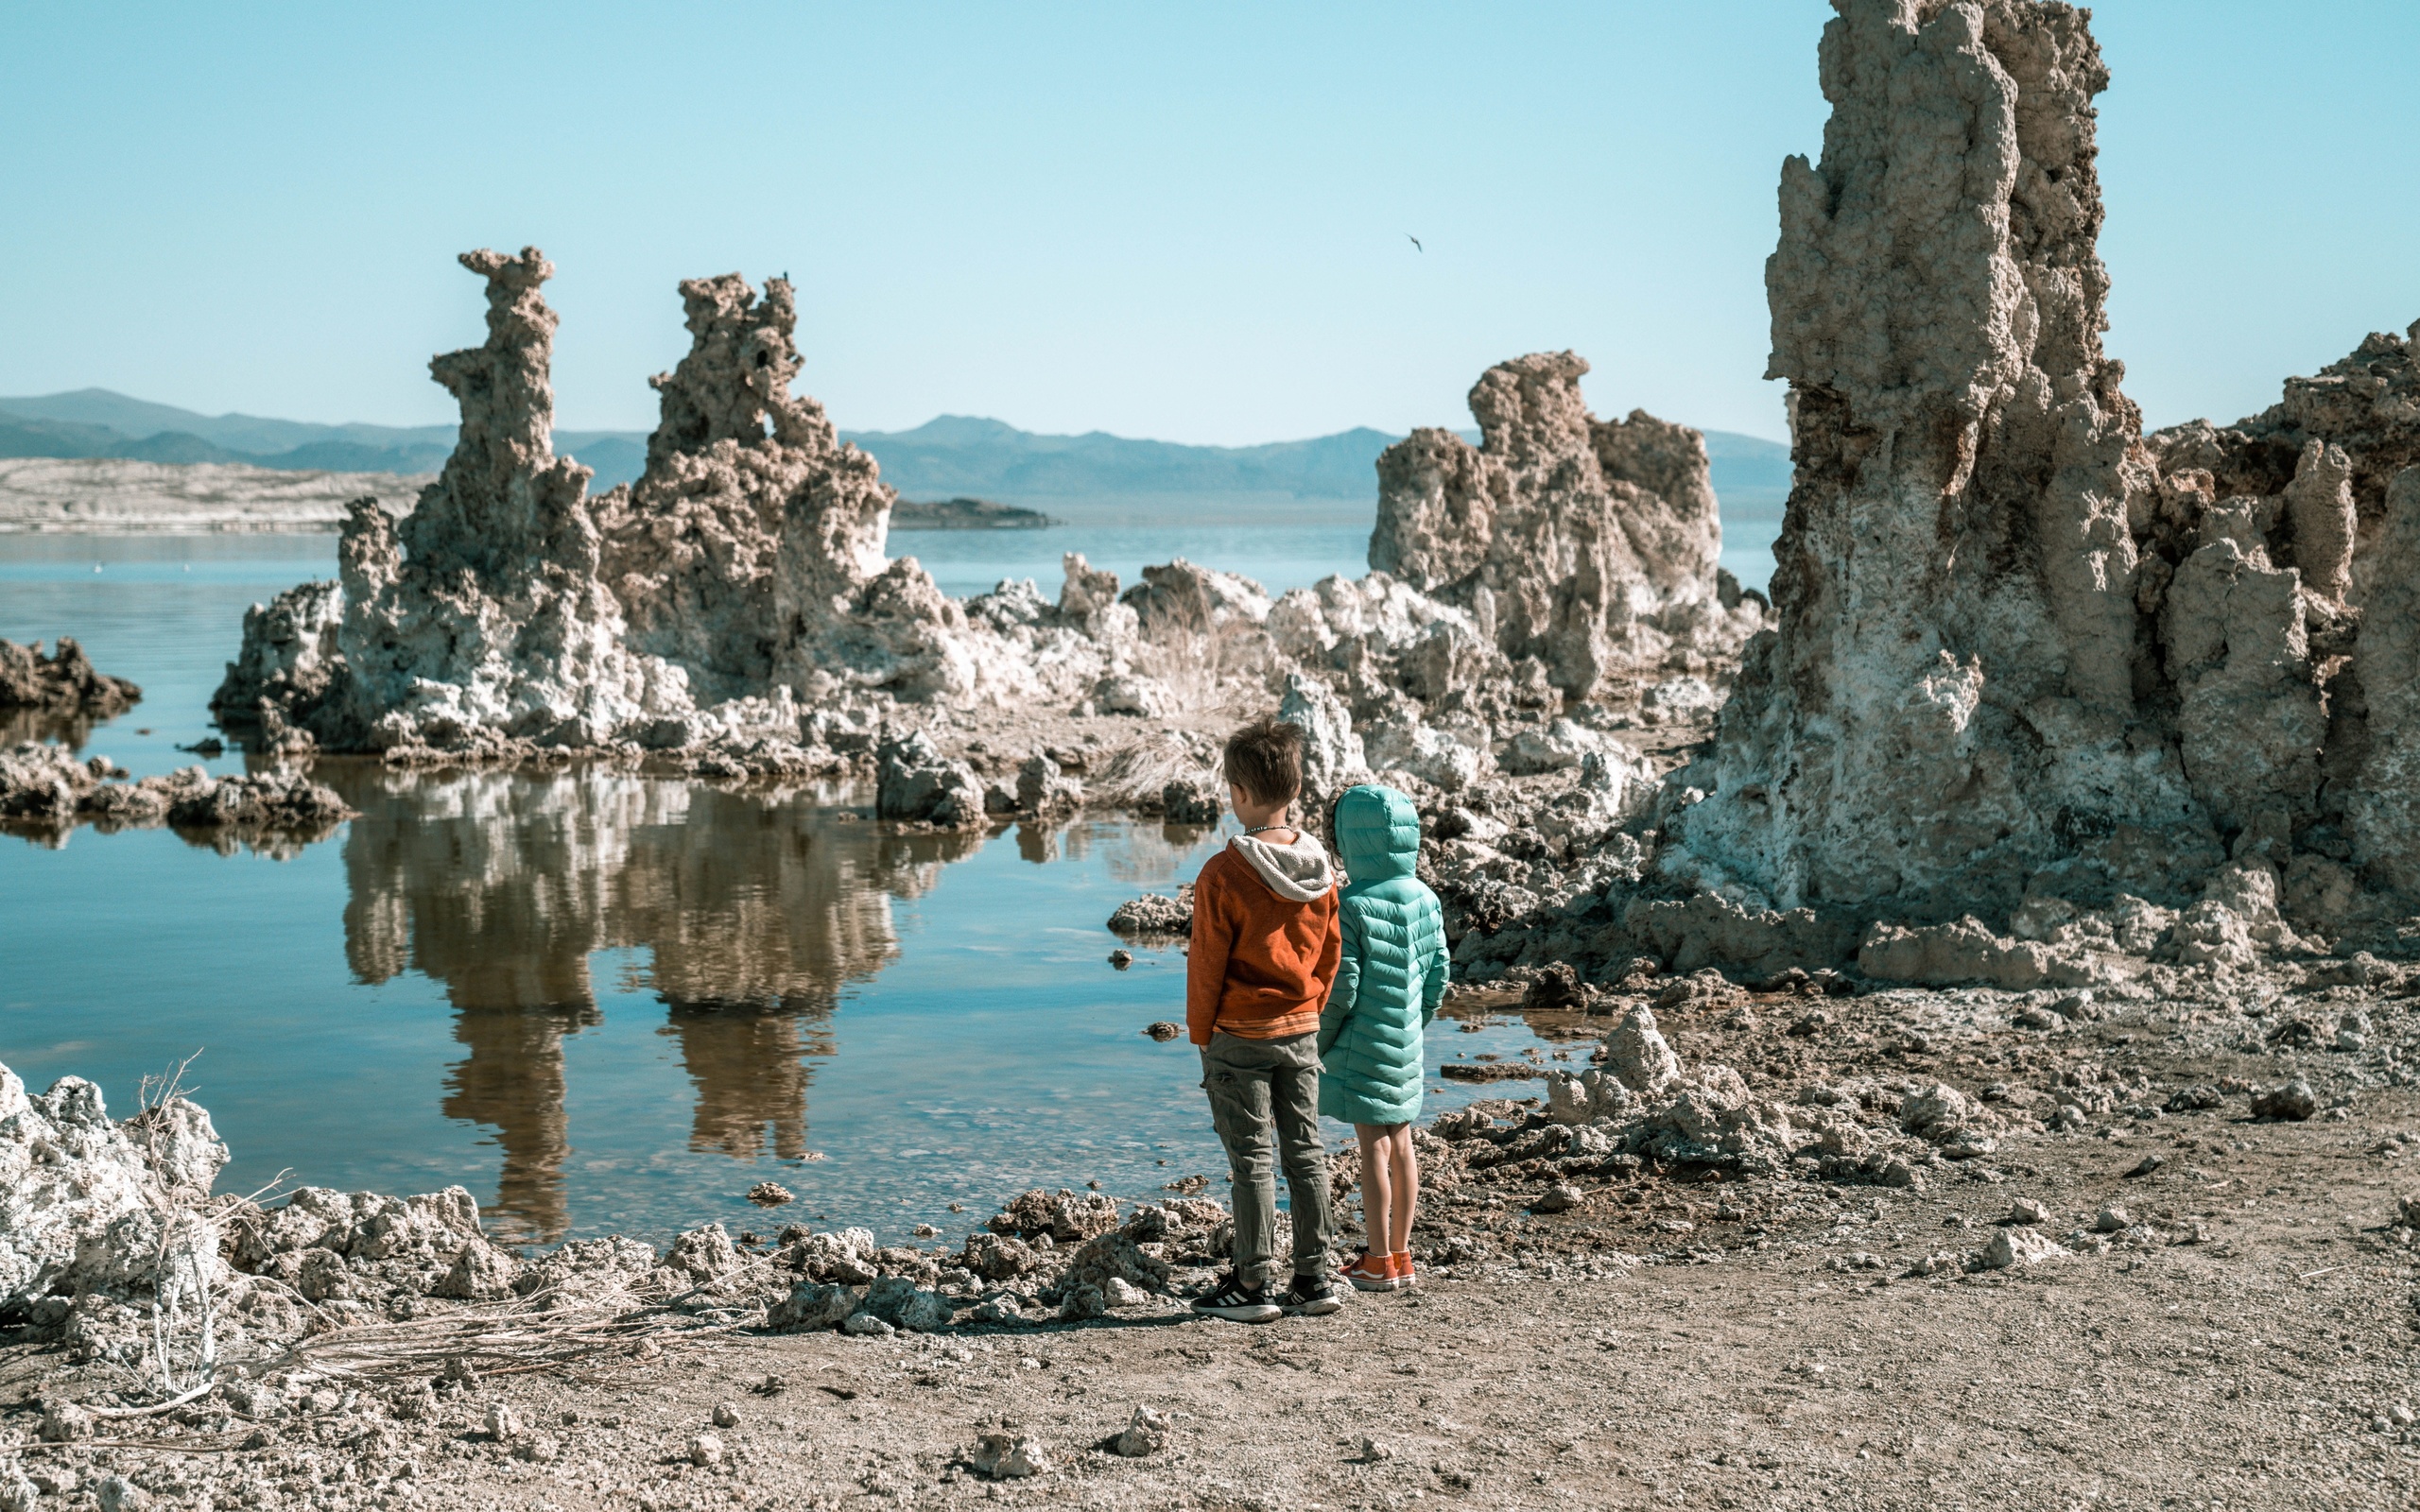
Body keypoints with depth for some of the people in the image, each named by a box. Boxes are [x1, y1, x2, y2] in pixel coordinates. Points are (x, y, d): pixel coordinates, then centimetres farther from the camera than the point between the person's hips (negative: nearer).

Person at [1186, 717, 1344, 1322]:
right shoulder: (1320, 866, 0)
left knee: (1251, 1160, 2)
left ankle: (1253, 1285, 8)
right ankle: (1315, 1279, 16)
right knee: (1305, 1152, 11)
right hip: (1302, 1029, 5)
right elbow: (1329, 952, 8)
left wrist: (1200, 1034, 1)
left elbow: (1207, 966, -11)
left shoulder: (1224, 873, -17)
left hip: (1239, 1037, -5)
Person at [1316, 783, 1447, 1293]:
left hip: (1364, 1045, -7)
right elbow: (1438, 972, 9)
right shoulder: (1425, 899, 3)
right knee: (1401, 1144, 13)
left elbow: (1342, 988, -17)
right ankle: (1400, 1254, 21)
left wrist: (1318, 1042, -4)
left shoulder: (1351, 906, -17)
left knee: (1374, 1145, -1)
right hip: (1406, 1043, 7)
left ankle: (1378, 1262, 6)